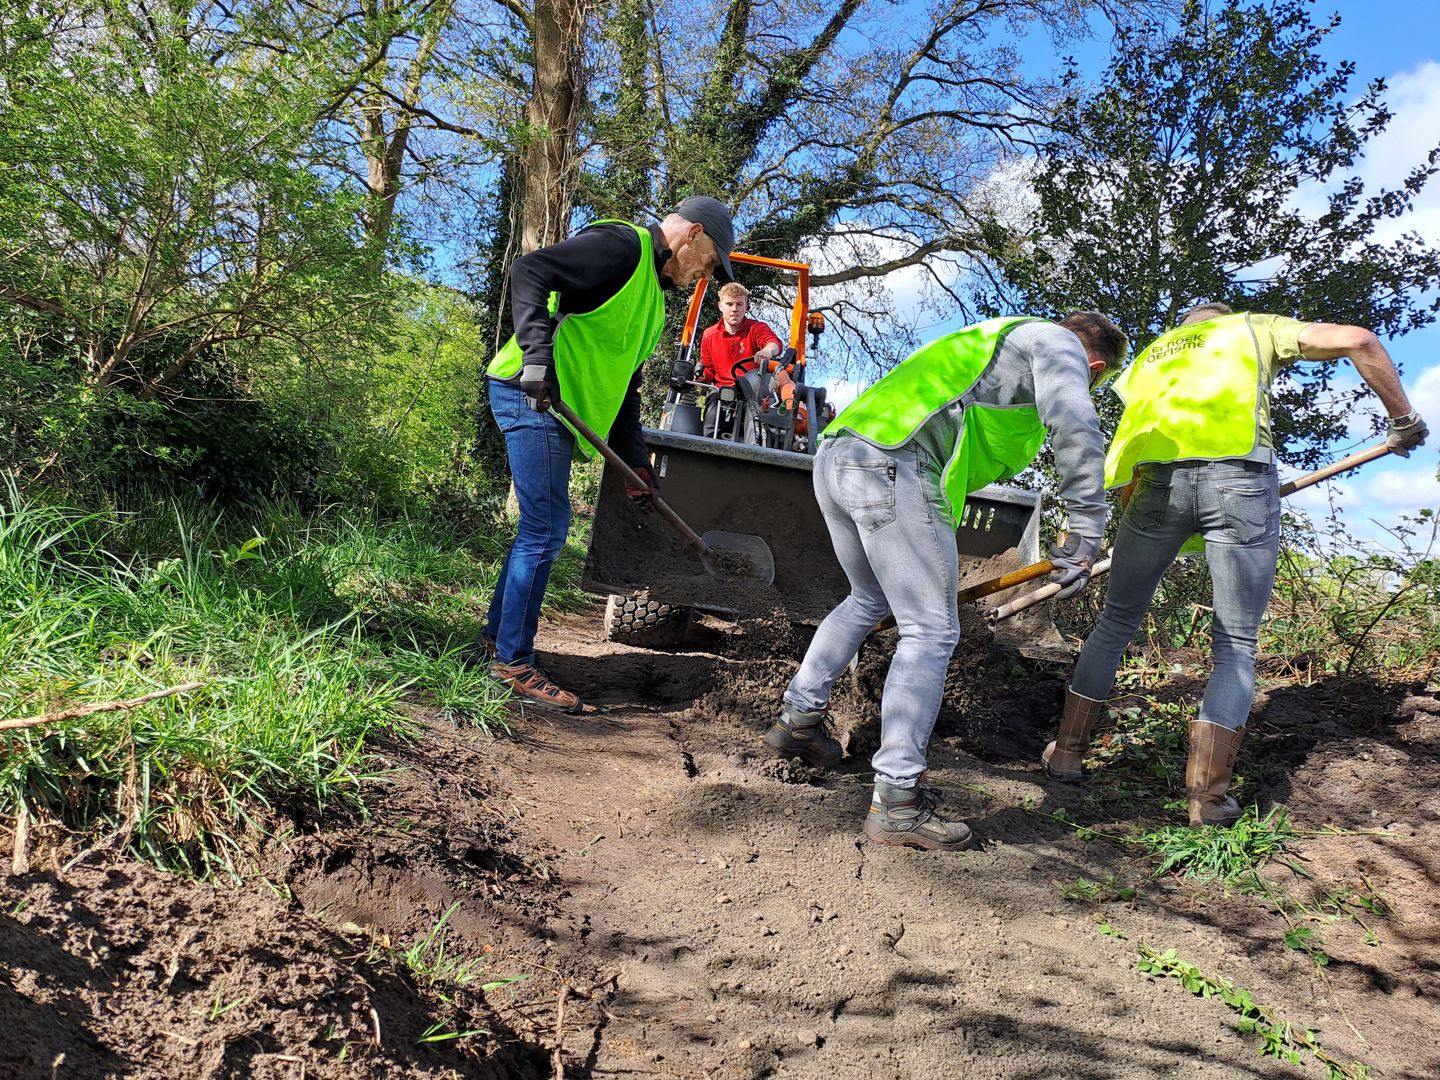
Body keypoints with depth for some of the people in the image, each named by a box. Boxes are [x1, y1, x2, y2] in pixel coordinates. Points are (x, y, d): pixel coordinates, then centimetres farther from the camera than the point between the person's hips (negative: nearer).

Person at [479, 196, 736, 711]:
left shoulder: (652, 296, 23)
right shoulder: (622, 244, -8)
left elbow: (622, 384, 24)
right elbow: (529, 272, -20)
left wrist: (635, 460, 17)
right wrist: (537, 355, -29)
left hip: (556, 407, 10)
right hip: (532, 393, -10)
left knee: (542, 527, 14)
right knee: (545, 530, -9)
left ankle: (497, 637, 27)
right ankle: (514, 662, 0)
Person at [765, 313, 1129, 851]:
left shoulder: (988, 342, 38)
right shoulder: (1057, 342, 12)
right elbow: (1075, 428, -11)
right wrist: (1087, 531, -8)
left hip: (835, 455, 9)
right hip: (891, 467, -9)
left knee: (870, 600, 28)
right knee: (931, 632, -5)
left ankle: (796, 720, 33)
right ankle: (897, 802, -7)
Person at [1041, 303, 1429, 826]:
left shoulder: (1149, 357, 34)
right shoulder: (1254, 327, 27)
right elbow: (1357, 340, 13)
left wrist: (1134, 515, 34)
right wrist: (1403, 418, 21)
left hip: (1158, 480, 3)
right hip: (1240, 478, -2)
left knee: (1116, 621, 17)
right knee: (1236, 645, 6)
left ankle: (1066, 752, 21)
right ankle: (1207, 795, 3)